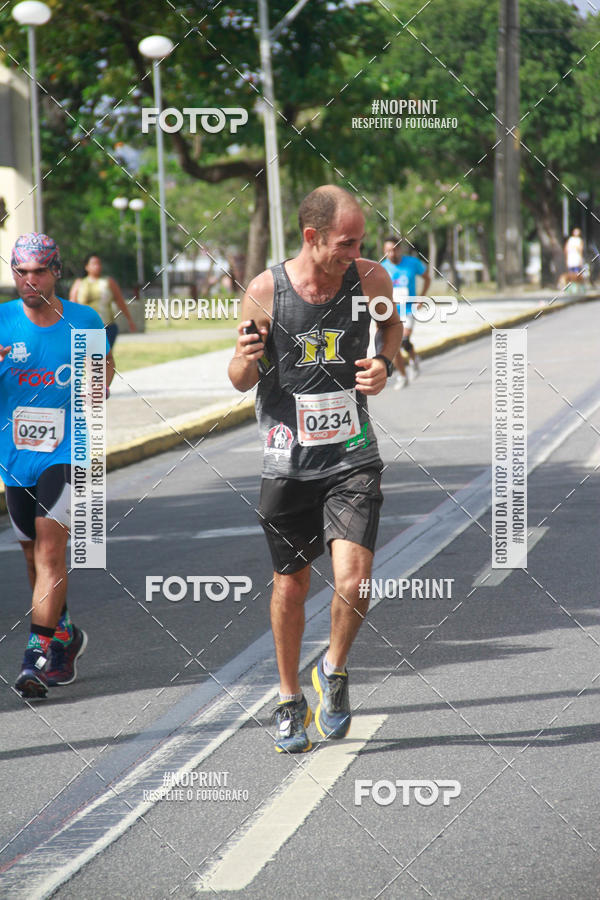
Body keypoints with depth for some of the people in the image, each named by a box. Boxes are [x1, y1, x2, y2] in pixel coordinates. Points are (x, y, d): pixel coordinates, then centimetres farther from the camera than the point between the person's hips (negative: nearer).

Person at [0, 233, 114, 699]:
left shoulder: (84, 321, -1)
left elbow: (103, 363, 18)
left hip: (66, 453, -3)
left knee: (50, 549, -16)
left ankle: (40, 653, -18)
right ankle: (64, 633, 36)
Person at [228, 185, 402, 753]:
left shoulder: (371, 279, -6)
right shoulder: (265, 290, -9)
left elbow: (392, 323, 19)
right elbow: (241, 381, 3)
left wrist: (384, 363, -2)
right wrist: (246, 359, -20)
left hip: (352, 457, 0)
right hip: (287, 461, 0)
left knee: (353, 581, -15)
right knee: (290, 584, 10)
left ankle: (334, 670, 15)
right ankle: (290, 701, 30)